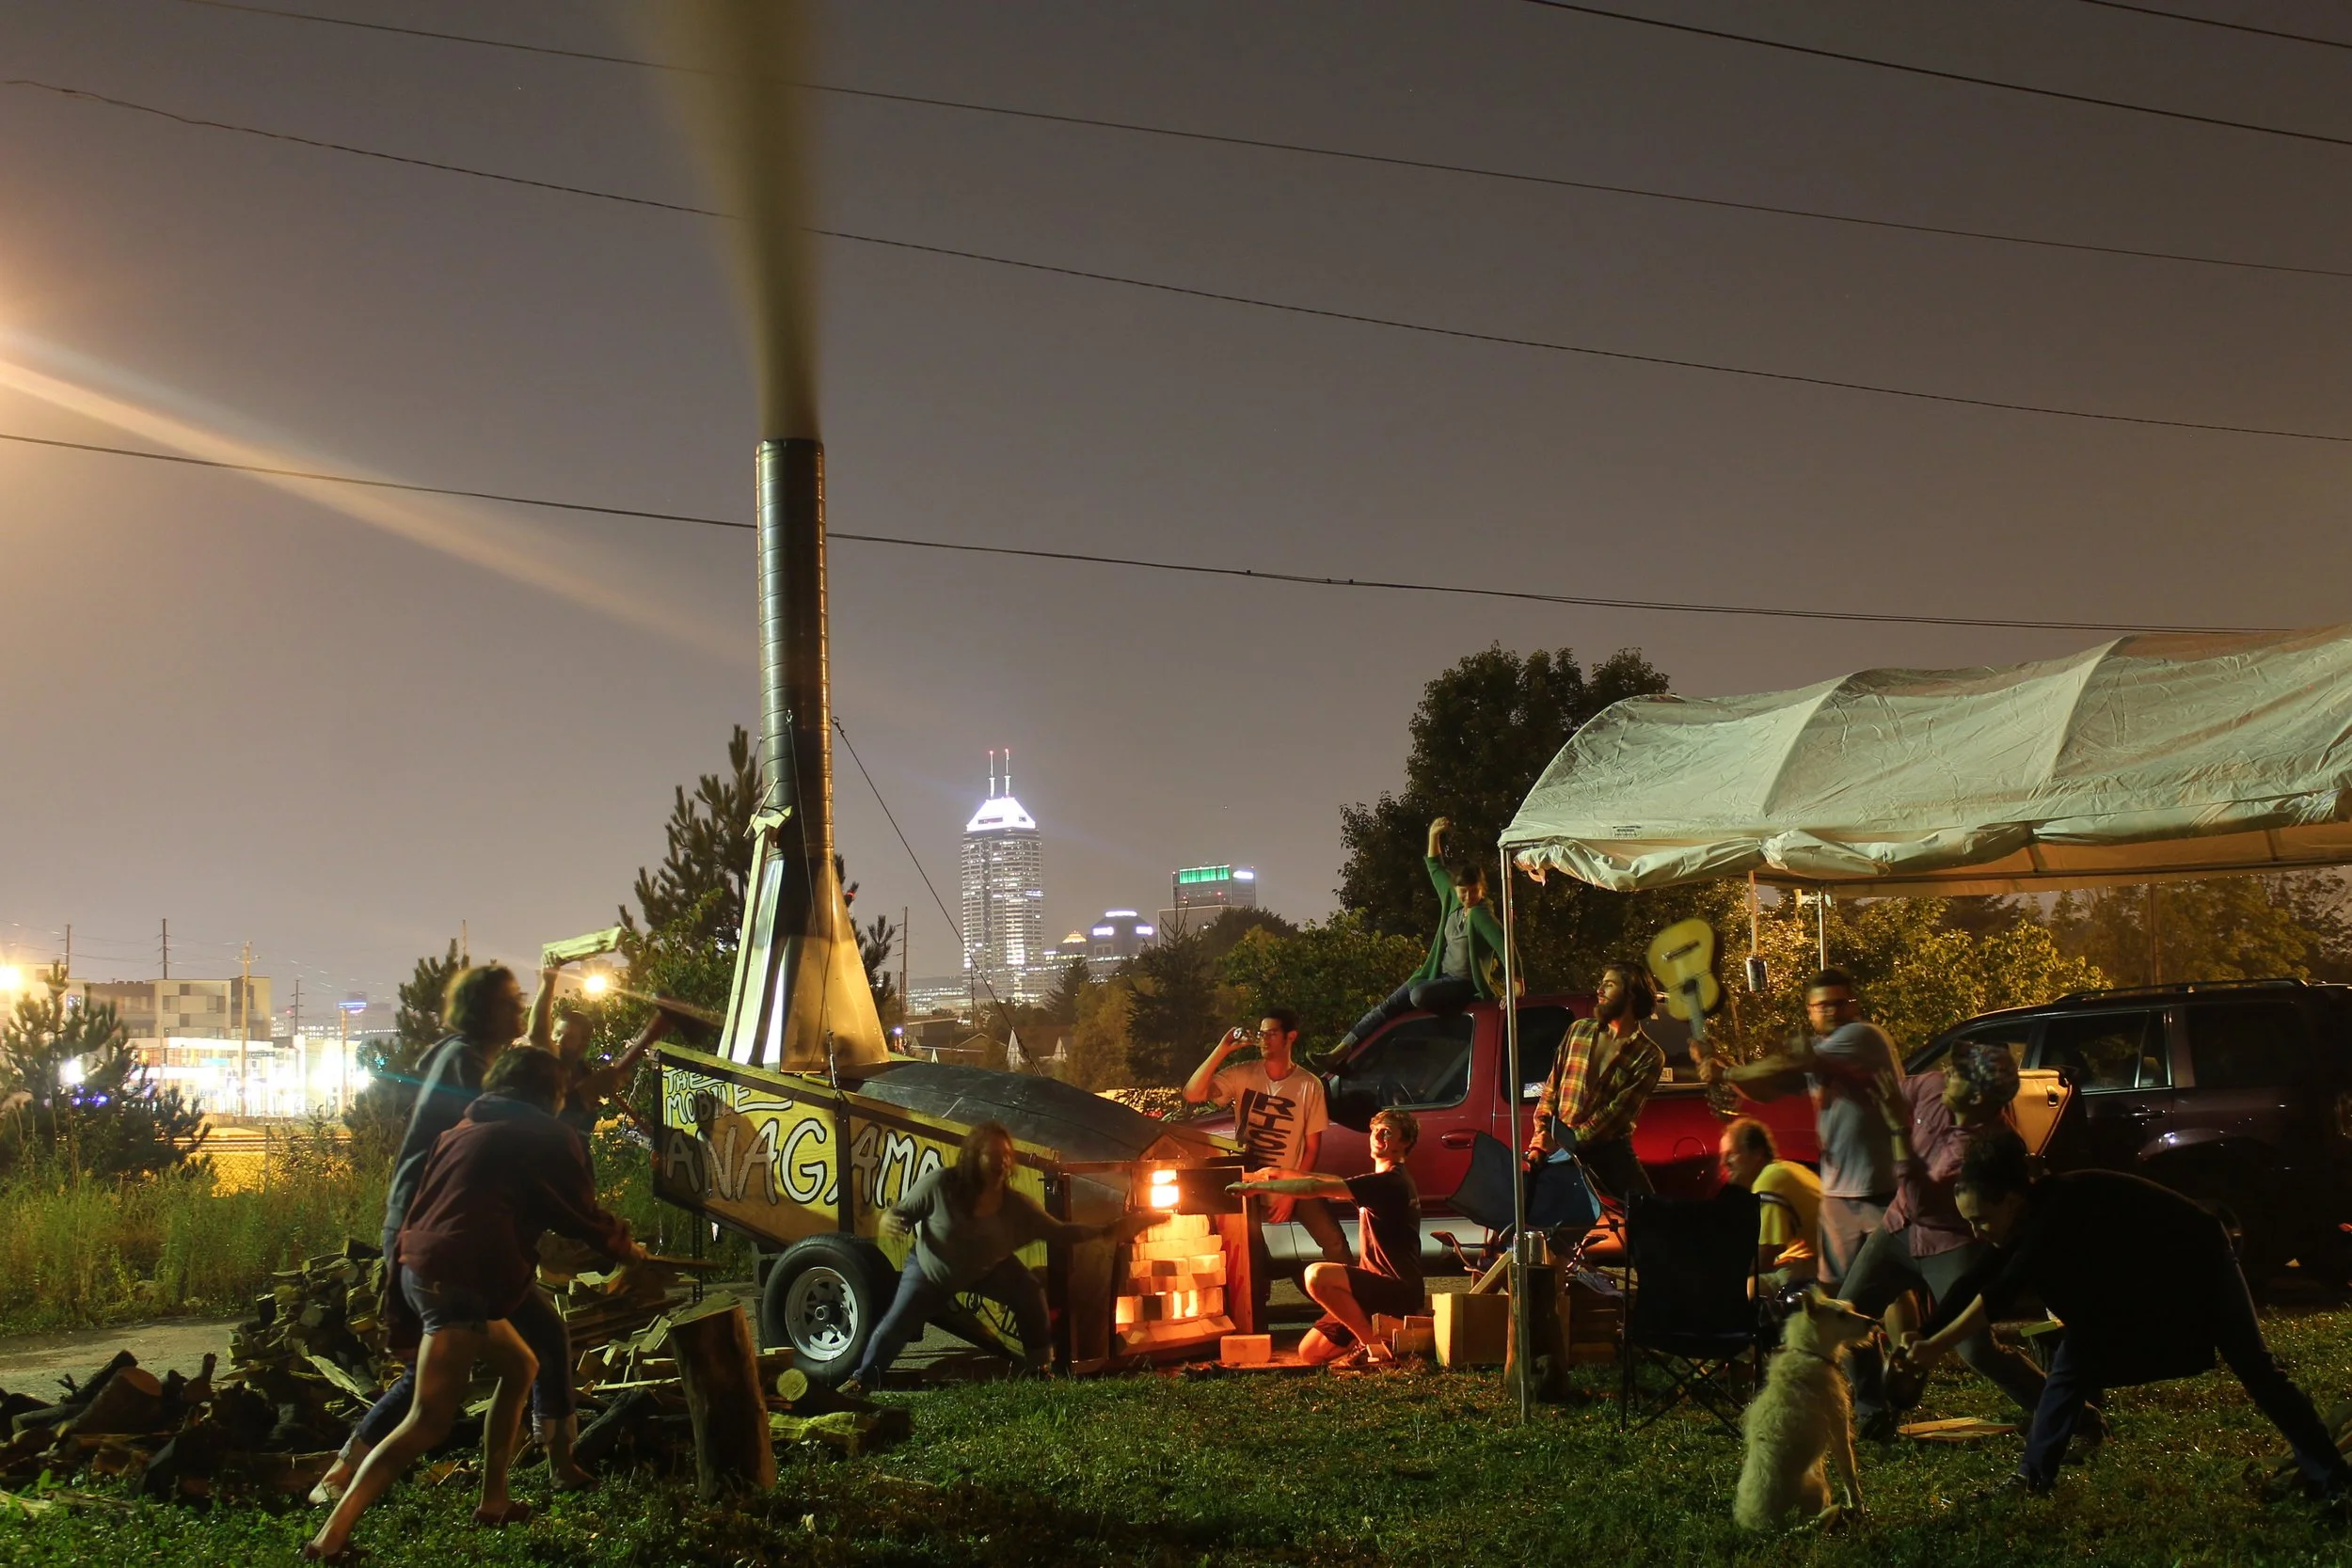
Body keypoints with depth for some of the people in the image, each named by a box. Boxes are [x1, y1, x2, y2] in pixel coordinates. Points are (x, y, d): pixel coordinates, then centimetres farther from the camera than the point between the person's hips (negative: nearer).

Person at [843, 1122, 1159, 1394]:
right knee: (896, 1324, -7)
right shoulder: (940, 1185, -35)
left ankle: (1036, 1369, 5)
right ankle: (862, 1379, 14)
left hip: (986, 1268, 2)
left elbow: (1059, 1233, -20)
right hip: (928, 1270, -2)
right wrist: (889, 1218, -46)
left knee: (1031, 1293, -14)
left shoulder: (1016, 1205, -26)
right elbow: (902, 1211, -21)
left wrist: (1108, 1230, -29)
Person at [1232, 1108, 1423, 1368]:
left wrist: (1256, 1186, -16)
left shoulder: (1390, 1182, -16)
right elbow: (1336, 1182, 23)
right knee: (1309, 1353, 6)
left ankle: (1376, 1344, -18)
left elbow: (1316, 1187, -21)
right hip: (1380, 1287, 9)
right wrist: (1280, 1176, 12)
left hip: (1397, 1289, -9)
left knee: (1317, 1275, -33)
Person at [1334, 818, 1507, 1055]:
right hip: (1442, 975, 8)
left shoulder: (1480, 915, -18)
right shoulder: (1452, 901, 5)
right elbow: (1436, 869, 21)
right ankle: (1341, 1051, -9)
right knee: (1390, 1005, -5)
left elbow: (1504, 946, -28)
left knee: (1419, 995, -37)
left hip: (1465, 984, -8)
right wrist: (1434, 836, 9)